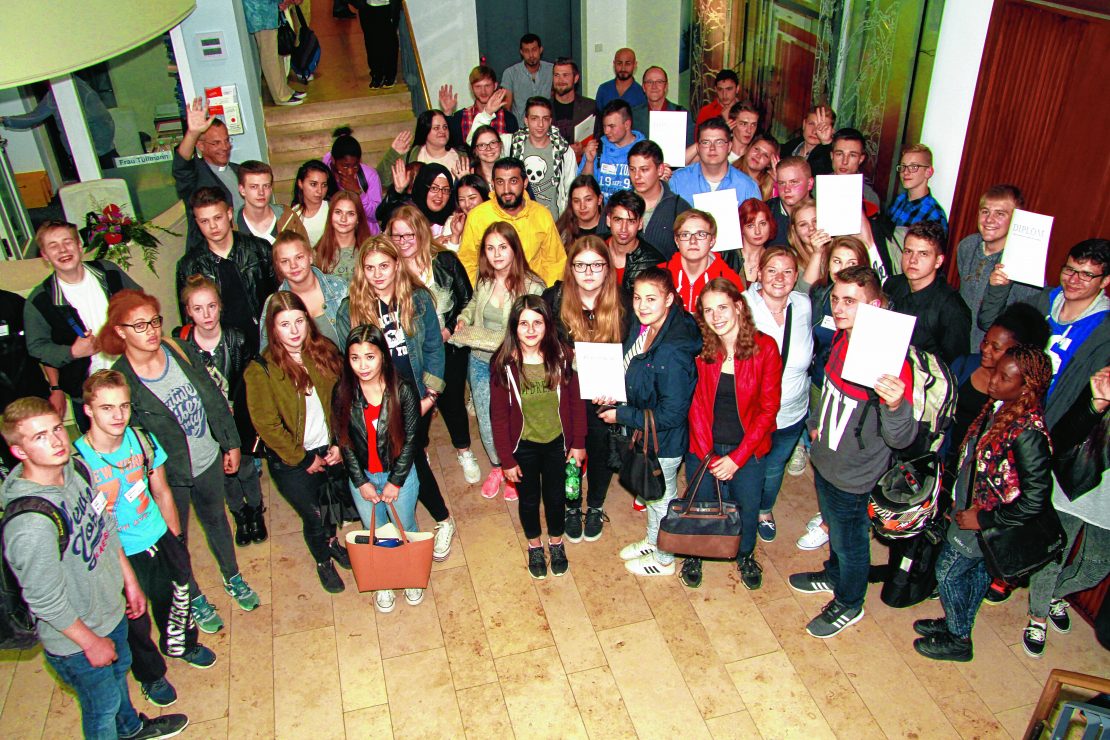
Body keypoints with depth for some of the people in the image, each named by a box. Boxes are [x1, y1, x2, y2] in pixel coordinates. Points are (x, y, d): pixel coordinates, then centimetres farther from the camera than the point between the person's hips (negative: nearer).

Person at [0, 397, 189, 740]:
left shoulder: (75, 469, -12)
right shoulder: (30, 526, -38)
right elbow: (45, 602, -27)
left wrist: (129, 580, 11)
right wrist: (92, 642, -14)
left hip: (110, 607, 8)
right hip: (75, 641, -8)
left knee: (119, 669, 33)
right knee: (102, 705, 18)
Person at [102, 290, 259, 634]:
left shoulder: (180, 351, -9)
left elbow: (215, 399, 2)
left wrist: (231, 443, 6)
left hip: (208, 460, 4)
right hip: (168, 476, -4)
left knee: (216, 519, 26)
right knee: (176, 540, 17)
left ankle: (232, 578, 51)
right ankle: (194, 599, 42)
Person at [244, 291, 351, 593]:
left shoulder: (325, 352, -6)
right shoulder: (260, 371, -18)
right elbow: (267, 425, -15)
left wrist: (340, 444, -7)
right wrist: (304, 458, -12)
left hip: (331, 451, 3)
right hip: (292, 463, -3)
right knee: (314, 517, 12)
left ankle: (332, 542, 55)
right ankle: (323, 561, 43)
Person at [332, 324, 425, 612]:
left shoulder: (402, 391, -21)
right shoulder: (342, 393, -15)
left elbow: (410, 440, -13)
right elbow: (343, 441, -7)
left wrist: (395, 481, -11)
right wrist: (361, 482, -7)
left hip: (399, 474, -1)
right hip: (362, 477, 2)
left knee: (405, 529, 19)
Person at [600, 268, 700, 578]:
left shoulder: (673, 353, -35)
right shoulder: (640, 326, -10)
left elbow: (671, 414, -30)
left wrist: (621, 415, -21)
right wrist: (613, 396, -8)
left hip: (664, 441, -8)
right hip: (644, 435, 8)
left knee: (662, 497, 17)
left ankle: (664, 558, 43)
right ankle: (652, 540, 55)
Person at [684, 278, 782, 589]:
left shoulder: (765, 347, -13)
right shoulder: (699, 348, -9)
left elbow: (768, 408, -11)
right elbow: (696, 405, -6)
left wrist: (737, 458, -14)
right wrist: (708, 456, -13)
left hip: (748, 448, 0)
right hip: (704, 446, 1)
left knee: (747, 507, 14)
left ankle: (745, 555, 45)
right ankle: (694, 555, 41)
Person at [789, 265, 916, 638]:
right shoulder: (842, 337, -8)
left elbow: (901, 439, -35)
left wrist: (895, 404, -53)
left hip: (852, 475, -7)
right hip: (824, 458, 7)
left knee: (850, 540, 17)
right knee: (834, 527, 30)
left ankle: (849, 604, 42)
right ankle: (834, 575, 56)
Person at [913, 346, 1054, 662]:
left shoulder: (1027, 434, -32)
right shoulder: (998, 406, -8)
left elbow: (1034, 501, -28)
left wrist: (983, 519, -18)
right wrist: (957, 503, 11)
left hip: (984, 521, -7)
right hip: (968, 508, 7)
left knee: (948, 572, 9)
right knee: (975, 572, 24)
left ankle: (958, 640, 31)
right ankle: (956, 622, 45)